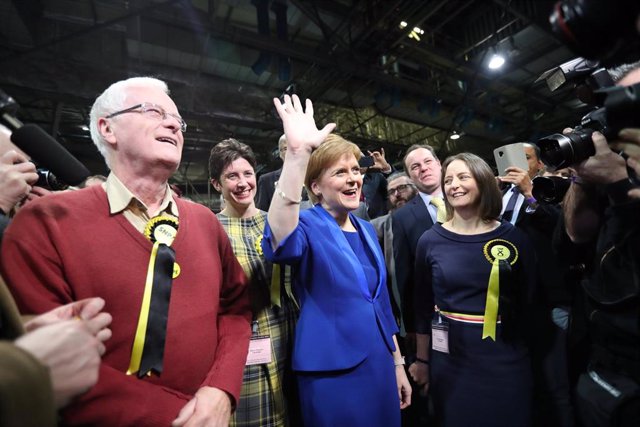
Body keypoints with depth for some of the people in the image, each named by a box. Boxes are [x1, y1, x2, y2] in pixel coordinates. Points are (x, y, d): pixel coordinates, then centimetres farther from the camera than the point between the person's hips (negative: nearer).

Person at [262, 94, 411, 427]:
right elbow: (281, 243, -40)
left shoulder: (366, 230, 4)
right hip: (333, 372, -6)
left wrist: (397, 362, 14)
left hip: (380, 366, 6)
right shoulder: (308, 227, -14)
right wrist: (297, 152, -48)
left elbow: (381, 300, 10)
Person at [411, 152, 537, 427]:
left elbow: (531, 298, 4)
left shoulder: (512, 237, -6)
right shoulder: (431, 240, -8)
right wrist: (422, 360, 6)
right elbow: (423, 305, 0)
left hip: (505, 356, 1)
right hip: (451, 358, 0)